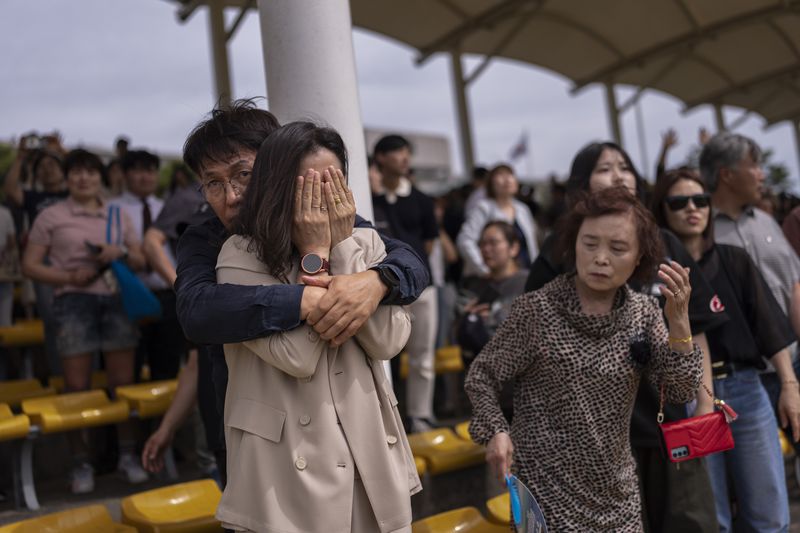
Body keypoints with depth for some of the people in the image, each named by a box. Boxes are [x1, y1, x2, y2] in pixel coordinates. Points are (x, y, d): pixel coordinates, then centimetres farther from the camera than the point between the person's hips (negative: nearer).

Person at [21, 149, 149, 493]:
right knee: (77, 387, -2)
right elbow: (29, 265, 2)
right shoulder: (51, 217, 5)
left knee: (124, 382, 4)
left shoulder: (118, 216, 14)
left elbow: (141, 262, 16)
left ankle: (128, 455, 15)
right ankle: (81, 463, 9)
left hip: (117, 300, 3)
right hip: (74, 302, -3)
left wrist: (122, 253, -7)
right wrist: (70, 277, -12)